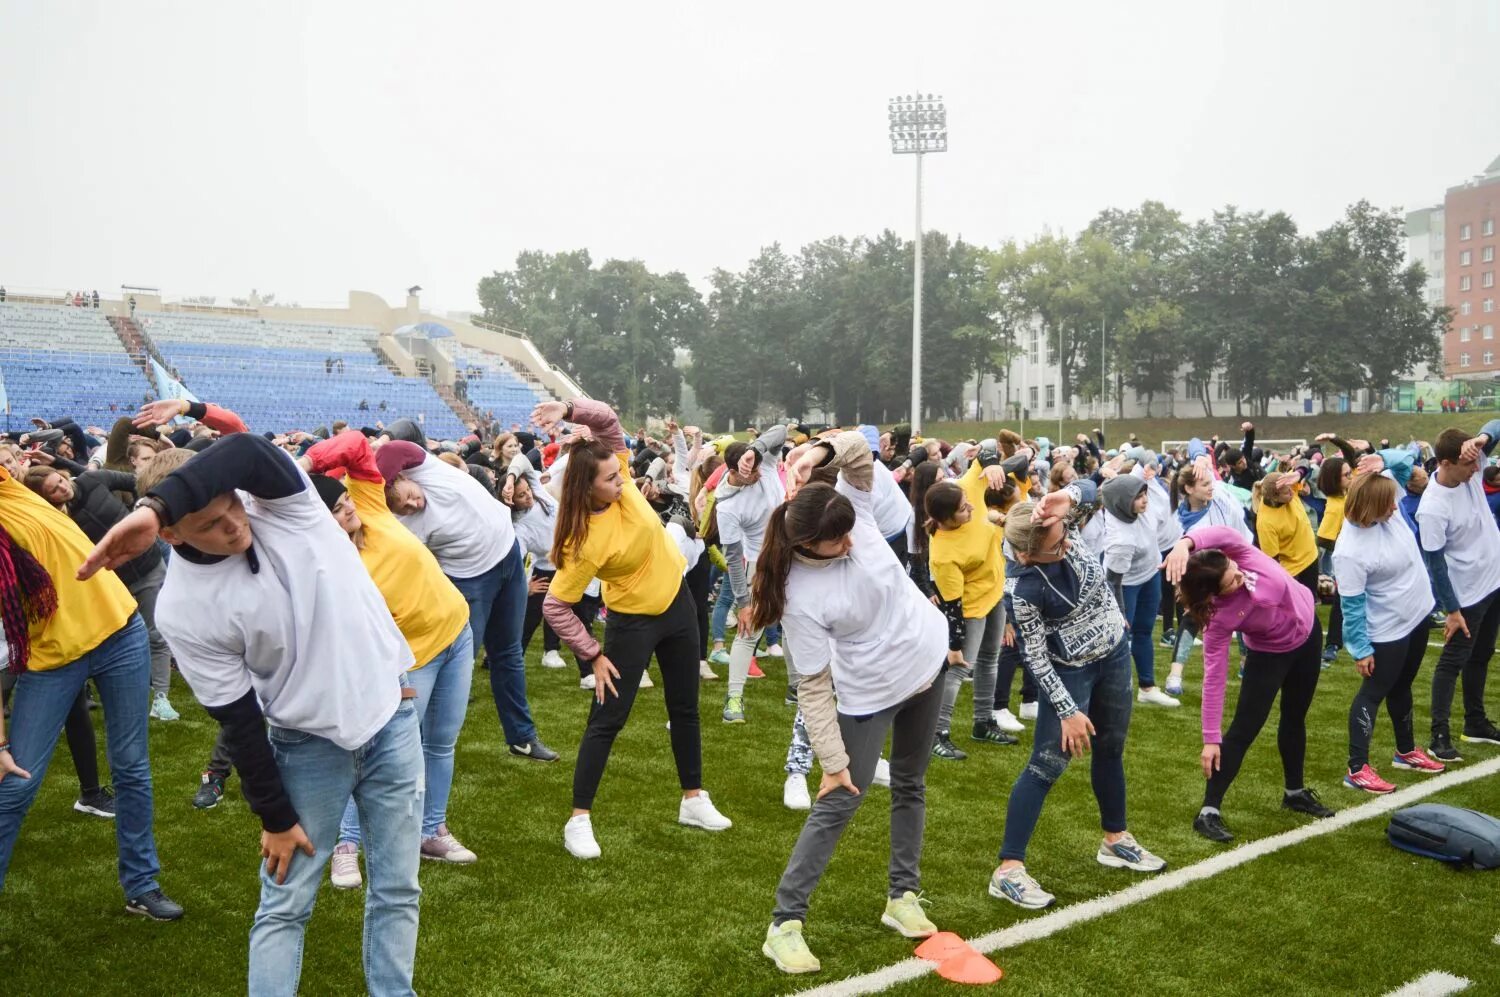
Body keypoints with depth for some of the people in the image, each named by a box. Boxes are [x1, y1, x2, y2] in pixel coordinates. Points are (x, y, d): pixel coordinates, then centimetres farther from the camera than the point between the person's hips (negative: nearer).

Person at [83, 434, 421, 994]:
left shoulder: (278, 501, -15)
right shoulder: (183, 609, -18)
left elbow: (248, 452, -40)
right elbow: (238, 721, -12)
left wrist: (154, 506, -51)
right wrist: (276, 817, -5)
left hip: (390, 715, 2)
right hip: (310, 743, -2)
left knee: (397, 891, 11)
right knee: (284, 907, 5)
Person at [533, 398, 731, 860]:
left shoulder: (620, 482, -14)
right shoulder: (585, 542, -29)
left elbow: (608, 420, -8)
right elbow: (555, 607, -24)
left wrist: (569, 410, -27)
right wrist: (594, 655, -18)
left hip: (677, 602, 7)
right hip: (632, 621, -6)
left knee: (685, 708, 16)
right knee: (607, 719, -3)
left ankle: (693, 800, 31)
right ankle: (579, 819, 7)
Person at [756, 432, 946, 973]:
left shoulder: (854, 514, -17)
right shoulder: (800, 595, -28)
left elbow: (859, 449, -16)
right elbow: (813, 686, -22)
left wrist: (818, 453, -37)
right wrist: (833, 761, -20)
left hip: (927, 663, 6)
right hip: (869, 693, -6)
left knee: (910, 786, 17)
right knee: (838, 804, -5)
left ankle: (902, 896, 33)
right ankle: (784, 923, 3)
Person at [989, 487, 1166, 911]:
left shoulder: (1064, 531, -15)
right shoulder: (1027, 590, -27)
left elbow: (1089, 488, -15)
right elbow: (1035, 656, -21)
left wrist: (1066, 498, -38)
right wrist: (1068, 711, -19)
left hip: (1114, 654, 7)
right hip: (1070, 671, -7)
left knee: (1110, 750, 21)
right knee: (1047, 765, -7)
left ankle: (1115, 839, 41)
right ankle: (1008, 869, -3)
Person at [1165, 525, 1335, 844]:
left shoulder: (1239, 552, -30)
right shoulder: (1219, 618, -35)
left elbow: (1219, 534, -52)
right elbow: (1214, 678, -32)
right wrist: (1211, 738, -33)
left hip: (1308, 631, 4)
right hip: (1271, 653, -4)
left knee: (1295, 717, 20)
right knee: (1244, 729, -9)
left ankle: (1295, 792, 40)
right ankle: (1209, 812, -1)